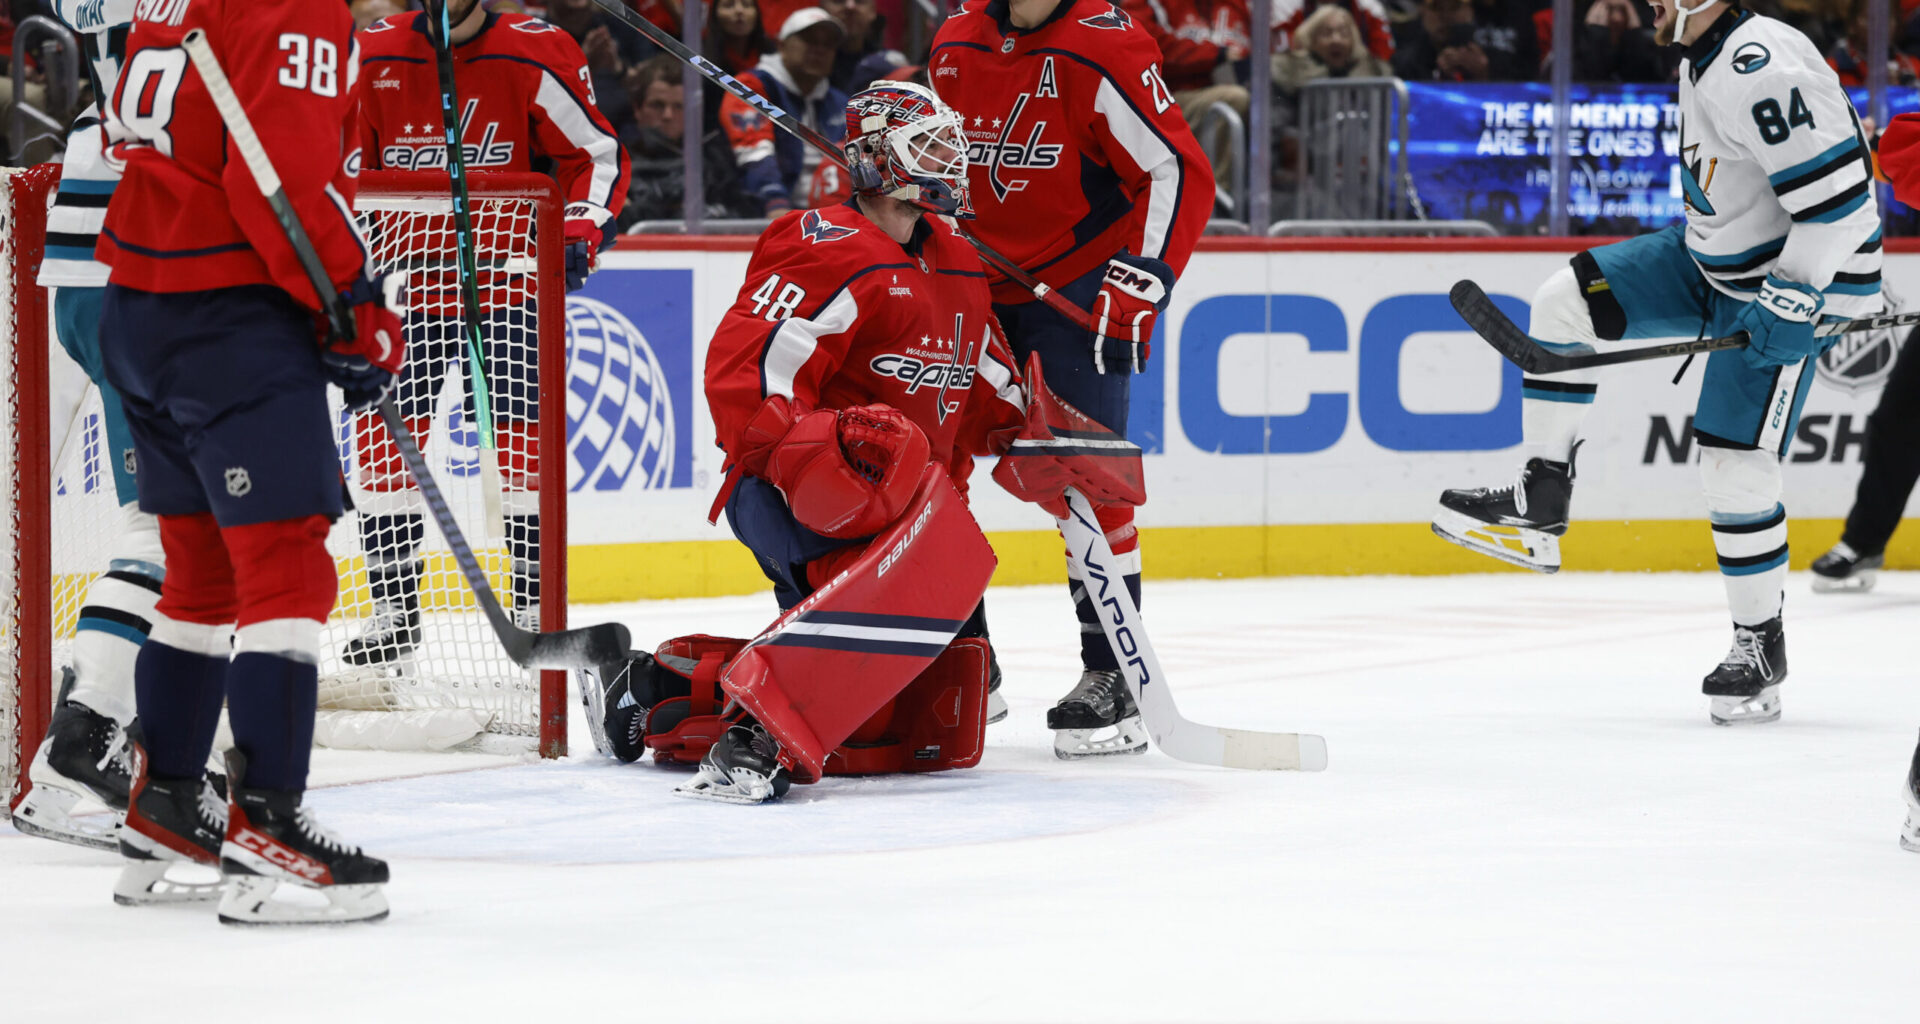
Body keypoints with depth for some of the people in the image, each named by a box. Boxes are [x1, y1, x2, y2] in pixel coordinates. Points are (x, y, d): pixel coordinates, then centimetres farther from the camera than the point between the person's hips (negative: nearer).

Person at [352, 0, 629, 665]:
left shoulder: (537, 56, -7)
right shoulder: (374, 58, 0)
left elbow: (598, 153, 0)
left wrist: (579, 235, -12)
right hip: (405, 280, 2)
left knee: (519, 437, -8)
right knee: (386, 433, -2)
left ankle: (534, 601, 2)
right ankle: (393, 604, 8)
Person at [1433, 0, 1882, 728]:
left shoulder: (1762, 72, -28)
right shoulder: (1702, 58, 5)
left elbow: (1838, 191, -31)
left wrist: (1791, 301, -27)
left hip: (1795, 284, -10)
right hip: (1716, 260, 10)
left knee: (1735, 463, -10)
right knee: (1567, 301, 1)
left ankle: (1761, 645, 6)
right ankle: (1540, 504, 8)